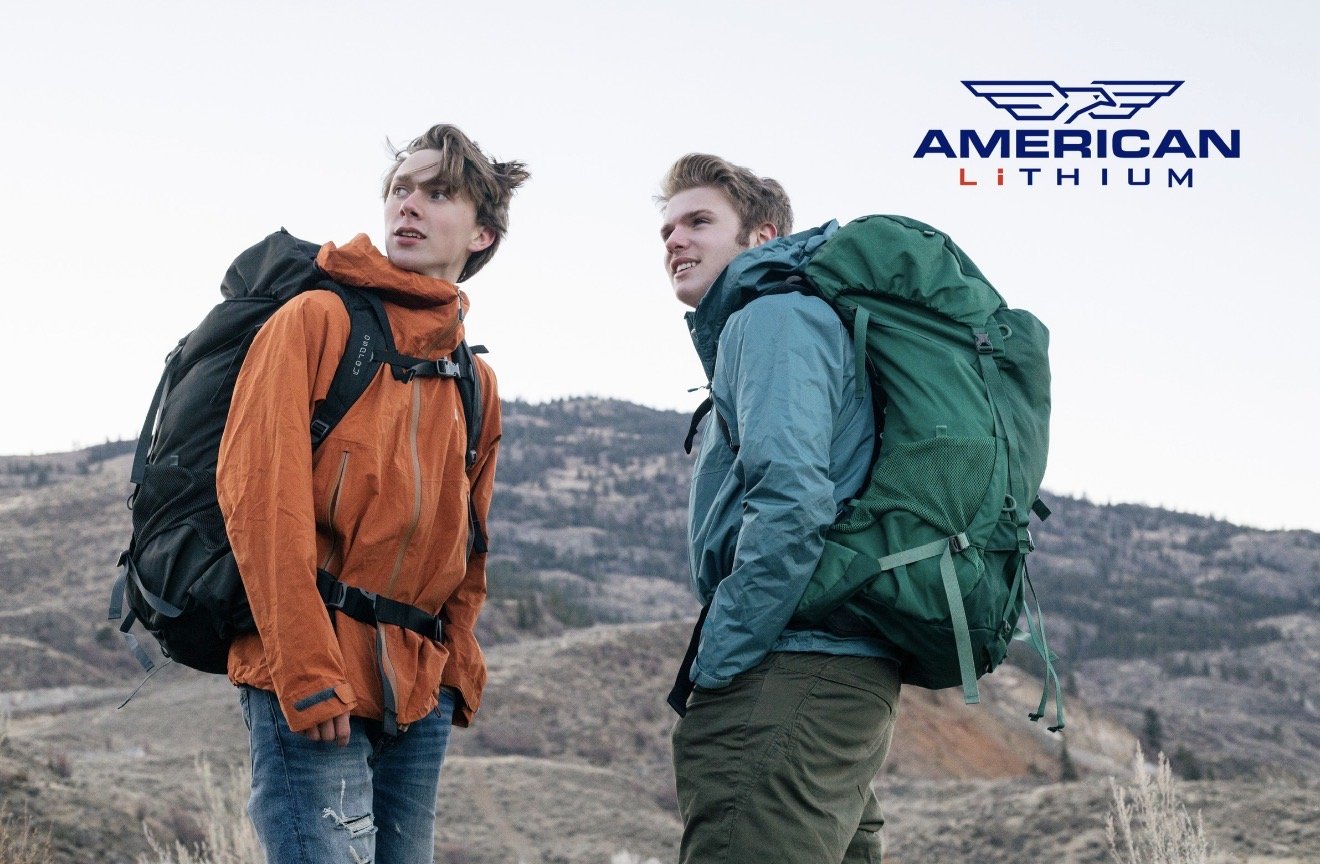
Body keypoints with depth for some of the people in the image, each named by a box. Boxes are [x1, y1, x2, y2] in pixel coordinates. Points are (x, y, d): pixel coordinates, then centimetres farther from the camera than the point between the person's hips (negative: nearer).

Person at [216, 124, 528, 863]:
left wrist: (458, 668, 10)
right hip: (310, 690, -6)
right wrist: (307, 674, -18)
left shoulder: (477, 383, 16)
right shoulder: (315, 321, -2)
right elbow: (259, 494, -12)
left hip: (420, 696, 6)